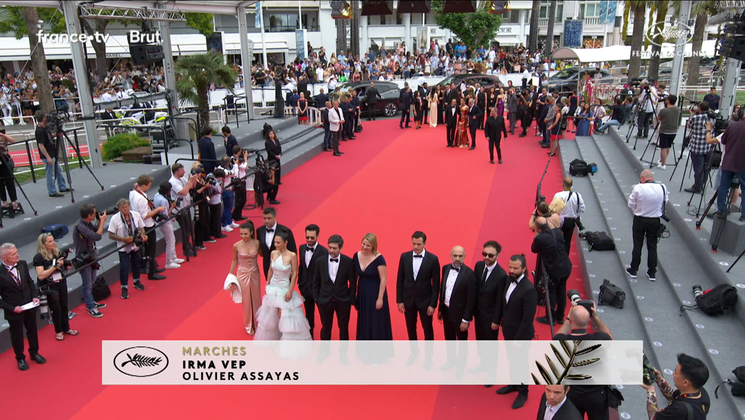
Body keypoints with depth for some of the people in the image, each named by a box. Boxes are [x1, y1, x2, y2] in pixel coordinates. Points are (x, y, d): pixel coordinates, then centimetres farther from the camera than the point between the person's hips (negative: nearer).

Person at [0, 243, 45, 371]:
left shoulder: (22, 264, -9)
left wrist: (35, 296, -5)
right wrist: (12, 308, -19)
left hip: (29, 306, 5)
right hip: (14, 311, -4)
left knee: (32, 330, 21)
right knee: (17, 335, 15)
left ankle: (34, 353, 44)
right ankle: (20, 358, 37)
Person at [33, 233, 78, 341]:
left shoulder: (57, 252, -1)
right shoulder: (38, 257, -16)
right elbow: (41, 276, -24)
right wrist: (55, 266, -26)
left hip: (61, 284, 5)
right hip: (48, 287, -5)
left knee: (64, 306, 13)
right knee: (56, 309, 4)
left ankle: (66, 328, 30)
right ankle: (58, 331, 23)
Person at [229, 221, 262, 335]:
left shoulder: (257, 243, -12)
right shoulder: (236, 246, -13)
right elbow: (235, 260, 1)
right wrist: (230, 275, 4)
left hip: (255, 274, 1)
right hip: (243, 274, -1)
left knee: (256, 299, 14)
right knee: (246, 300, 11)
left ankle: (257, 323, 35)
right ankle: (249, 325, 31)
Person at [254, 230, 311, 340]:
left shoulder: (292, 255, -19)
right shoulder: (273, 253, -5)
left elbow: (294, 274, -14)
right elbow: (271, 270, 7)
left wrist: (290, 291, -15)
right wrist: (267, 284, 11)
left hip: (284, 289, -5)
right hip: (272, 287, 5)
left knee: (286, 316, 1)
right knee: (270, 314, 19)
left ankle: (289, 339, 19)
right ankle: (271, 336, 41)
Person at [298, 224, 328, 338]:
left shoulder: (323, 251, -21)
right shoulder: (302, 248, -1)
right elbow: (301, 266, 9)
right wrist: (300, 281, 9)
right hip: (305, 287, 6)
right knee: (309, 314, 22)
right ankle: (309, 336, 39)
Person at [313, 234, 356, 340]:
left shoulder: (348, 261, -9)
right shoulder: (319, 261, -5)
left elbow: (353, 282, -1)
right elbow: (315, 282, 3)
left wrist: (352, 299, -2)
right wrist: (316, 298, 1)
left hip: (343, 301, -1)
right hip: (325, 300, 1)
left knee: (343, 328, 13)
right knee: (325, 328, 12)